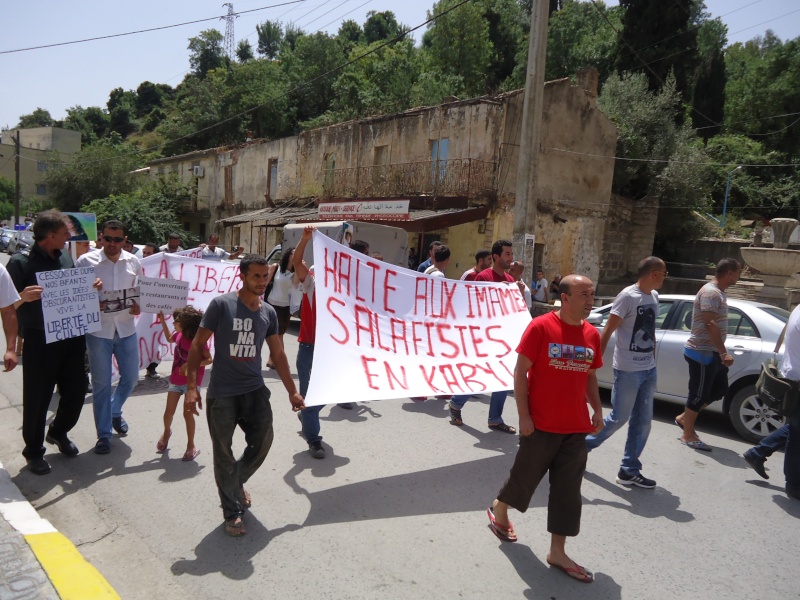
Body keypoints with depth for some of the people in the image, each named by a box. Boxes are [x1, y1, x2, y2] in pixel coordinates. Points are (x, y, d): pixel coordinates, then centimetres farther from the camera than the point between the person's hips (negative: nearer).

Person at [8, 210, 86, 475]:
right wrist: (23, 298, -32)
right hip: (40, 340, -5)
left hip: (71, 336, 6)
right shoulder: (21, 262, -11)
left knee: (76, 389, 13)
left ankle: (58, 432, 39)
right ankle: (34, 451, 25)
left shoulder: (65, 257, 6)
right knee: (37, 397, 6)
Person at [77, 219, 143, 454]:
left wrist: (138, 305, -10)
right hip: (98, 329, -2)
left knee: (131, 378, 11)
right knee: (101, 384, 6)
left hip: (126, 328, 3)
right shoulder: (86, 261, -5)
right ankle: (103, 434, 20)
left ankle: (115, 411, 42)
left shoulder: (133, 262, 3)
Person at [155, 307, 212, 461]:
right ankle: (166, 432, 44)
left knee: (188, 413, -4)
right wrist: (162, 321, 15)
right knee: (169, 412, 12)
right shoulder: (179, 335, -2)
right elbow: (169, 339, 22)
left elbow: (209, 360, -19)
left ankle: (191, 446, 11)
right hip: (176, 379, 6)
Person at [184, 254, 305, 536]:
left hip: (255, 391, 4)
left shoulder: (268, 312, 5)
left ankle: (236, 483, 34)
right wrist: (191, 386, -13)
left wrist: (292, 391, 14)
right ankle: (232, 512, 21)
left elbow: (278, 354, 12)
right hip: (222, 394, -4)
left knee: (262, 442, 4)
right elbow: (197, 345, -6)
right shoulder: (221, 305, -8)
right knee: (224, 454, 4)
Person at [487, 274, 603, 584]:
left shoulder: (592, 335, 4)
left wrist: (597, 410, 4)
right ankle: (499, 510, 42)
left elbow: (590, 376, 15)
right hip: (542, 424, -5)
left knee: (567, 490, 10)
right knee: (525, 475, 13)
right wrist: (524, 416, -14)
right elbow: (520, 372, -12)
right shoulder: (540, 327, -13)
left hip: (576, 427, 5)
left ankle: (557, 552, 23)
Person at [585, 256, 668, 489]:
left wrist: (653, 363, 16)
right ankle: (583, 445, 22)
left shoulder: (654, 296, 10)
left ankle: (629, 470, 17)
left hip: (648, 369, 8)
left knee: (642, 421, 8)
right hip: (628, 369, -8)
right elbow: (607, 332, -16)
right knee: (618, 418, 1)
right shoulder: (628, 296, -15)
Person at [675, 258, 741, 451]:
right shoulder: (710, 292, -17)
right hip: (702, 352, -10)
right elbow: (710, 324, -25)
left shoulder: (718, 292, 15)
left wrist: (721, 352, 21)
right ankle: (688, 435, 8)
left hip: (712, 352, 10)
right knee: (699, 393, -3)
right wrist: (723, 352, -28)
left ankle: (684, 418, 24)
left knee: (719, 390, 15)